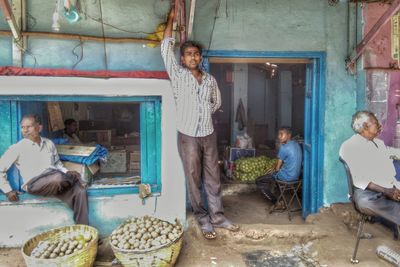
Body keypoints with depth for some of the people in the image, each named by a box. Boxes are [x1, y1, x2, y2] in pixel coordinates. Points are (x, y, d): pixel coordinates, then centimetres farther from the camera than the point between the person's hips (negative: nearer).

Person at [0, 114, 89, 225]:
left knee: (80, 191, -24)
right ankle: (74, 178, -2)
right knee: (58, 178, -38)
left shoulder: (49, 143, 15)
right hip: (34, 183, -4)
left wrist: (67, 173, 6)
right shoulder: (17, 148, 2)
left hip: (56, 181, 4)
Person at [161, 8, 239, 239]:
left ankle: (217, 216, 25)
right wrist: (172, 18, -1)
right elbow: (166, 48, -8)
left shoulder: (210, 80, 6)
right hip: (188, 137, -3)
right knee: (194, 181, 6)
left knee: (213, 179, 11)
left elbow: (217, 102, 23)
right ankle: (203, 220, 20)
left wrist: (204, 113, 9)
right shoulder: (178, 75, -4)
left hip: (209, 135, 3)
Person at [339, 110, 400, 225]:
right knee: (364, 201, -41)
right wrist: (385, 191, -22)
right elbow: (357, 178, -13)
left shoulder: (379, 143, 24)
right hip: (369, 190, -7)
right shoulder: (349, 146, -2)